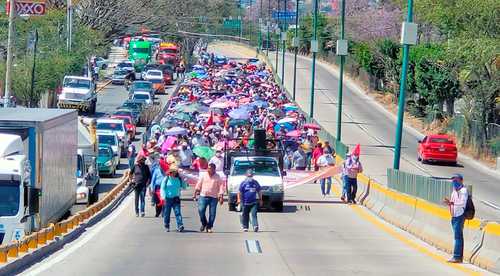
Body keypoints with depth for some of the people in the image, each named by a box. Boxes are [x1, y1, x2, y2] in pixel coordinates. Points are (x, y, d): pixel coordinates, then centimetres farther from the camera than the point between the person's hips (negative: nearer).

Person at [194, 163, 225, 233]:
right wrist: (195, 193, 8)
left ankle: (209, 227, 10)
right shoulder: (203, 176, 7)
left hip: (213, 198, -1)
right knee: (201, 210, -11)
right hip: (203, 196, 1)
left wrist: (221, 197, -8)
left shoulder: (218, 178, 2)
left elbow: (221, 187, 0)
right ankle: (204, 224, 12)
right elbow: (198, 185, 12)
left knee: (212, 213, -2)